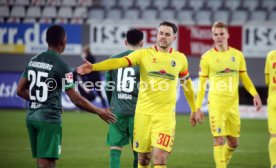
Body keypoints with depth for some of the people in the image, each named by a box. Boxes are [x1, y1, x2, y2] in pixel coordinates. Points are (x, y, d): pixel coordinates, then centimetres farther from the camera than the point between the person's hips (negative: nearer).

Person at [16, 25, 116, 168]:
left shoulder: (33, 61, 7)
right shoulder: (60, 65, -13)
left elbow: (20, 91, 13)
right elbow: (76, 99, -14)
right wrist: (100, 112, -3)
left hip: (31, 116, 7)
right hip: (49, 118, -7)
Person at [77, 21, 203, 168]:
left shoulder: (180, 58, 5)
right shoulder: (144, 54, -2)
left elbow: (187, 84, 20)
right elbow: (119, 62, -16)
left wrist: (194, 110, 25)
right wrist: (93, 67, -32)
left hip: (165, 116, 0)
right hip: (143, 113, 0)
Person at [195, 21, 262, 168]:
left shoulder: (237, 55, 6)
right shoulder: (207, 57, -2)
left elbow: (244, 78, 13)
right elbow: (202, 83, 1)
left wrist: (255, 95, -2)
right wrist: (197, 106, -2)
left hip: (233, 104, 4)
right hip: (216, 104, -4)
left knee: (233, 142, 10)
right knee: (219, 140, -10)